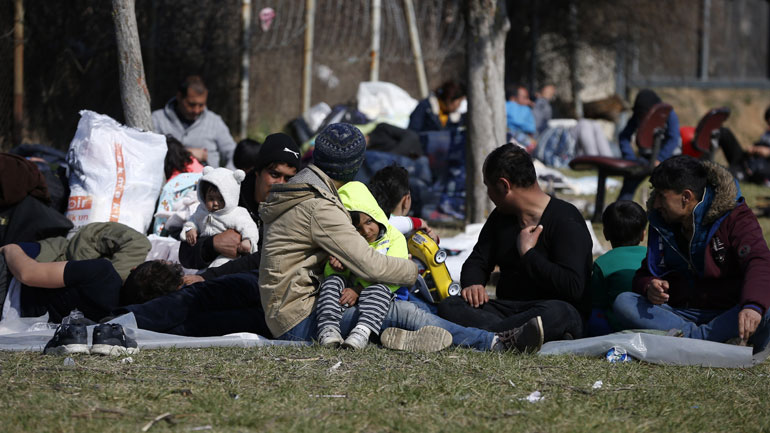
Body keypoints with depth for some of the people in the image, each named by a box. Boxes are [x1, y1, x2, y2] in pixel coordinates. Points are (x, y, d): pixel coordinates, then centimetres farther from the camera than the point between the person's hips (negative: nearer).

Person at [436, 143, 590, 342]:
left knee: (555, 313, -43)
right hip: (507, 309, 7)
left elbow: (573, 288, -21)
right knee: (449, 306, -20)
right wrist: (473, 284, -4)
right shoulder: (501, 217, 16)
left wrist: (528, 254, -12)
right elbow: (477, 261, 20)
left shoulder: (566, 220, -9)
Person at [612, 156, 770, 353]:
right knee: (623, 302, -21)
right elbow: (646, 273, 19)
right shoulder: (662, 224, 13)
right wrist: (650, 287, -10)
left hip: (727, 313, -5)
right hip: (680, 312, 5)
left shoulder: (736, 218, -7)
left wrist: (753, 306, -46)